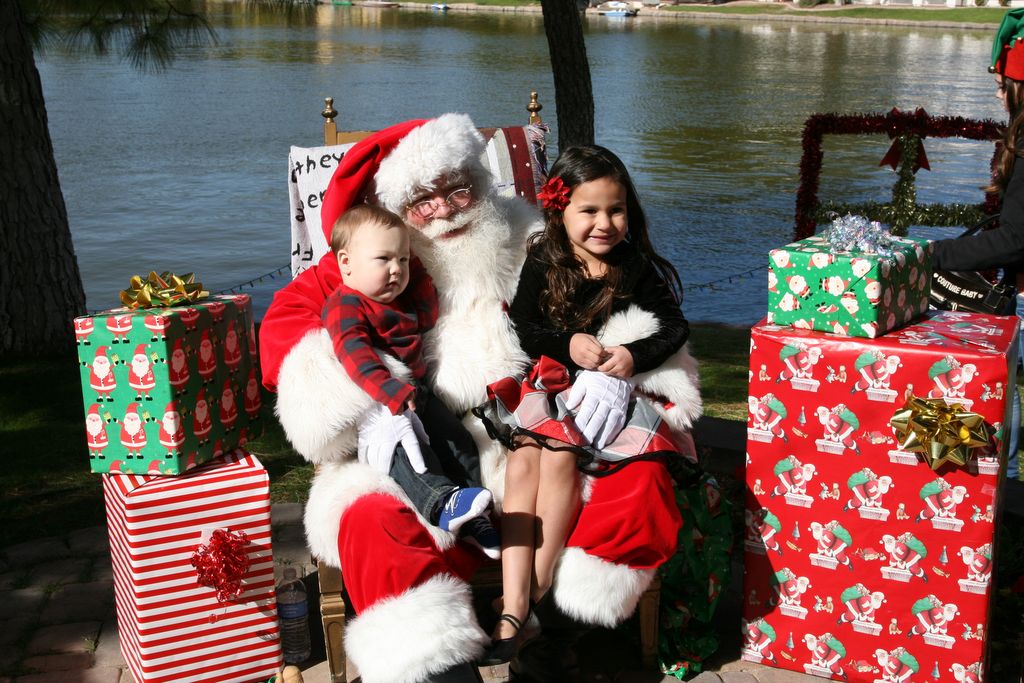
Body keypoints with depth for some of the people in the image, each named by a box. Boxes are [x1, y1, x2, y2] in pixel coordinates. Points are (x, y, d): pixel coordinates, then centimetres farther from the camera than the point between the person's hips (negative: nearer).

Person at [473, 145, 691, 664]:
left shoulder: (640, 270, 2)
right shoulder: (542, 263, 5)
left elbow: (674, 329, -2)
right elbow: (524, 329, 2)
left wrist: (635, 355, -19)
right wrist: (567, 344, -15)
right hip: (545, 384, 2)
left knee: (558, 452, -29)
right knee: (522, 458, -25)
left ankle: (540, 584, -16)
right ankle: (513, 607, -28)